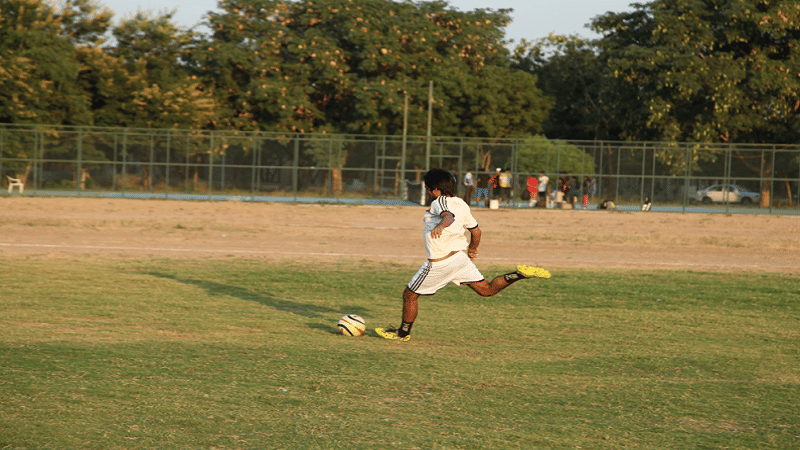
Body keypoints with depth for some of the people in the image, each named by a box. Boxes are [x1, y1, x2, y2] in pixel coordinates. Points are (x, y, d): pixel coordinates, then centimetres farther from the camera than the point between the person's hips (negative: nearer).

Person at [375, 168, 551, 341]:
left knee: (410, 295, 10)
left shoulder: (439, 202, -14)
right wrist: (472, 250, 32)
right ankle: (521, 274, -11)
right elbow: (476, 231, 15)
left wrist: (441, 225, -57)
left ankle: (403, 332, 22)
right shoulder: (460, 204, 9)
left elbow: (449, 216, -36)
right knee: (487, 289, 8)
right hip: (460, 255, 8)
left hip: (441, 262, -8)